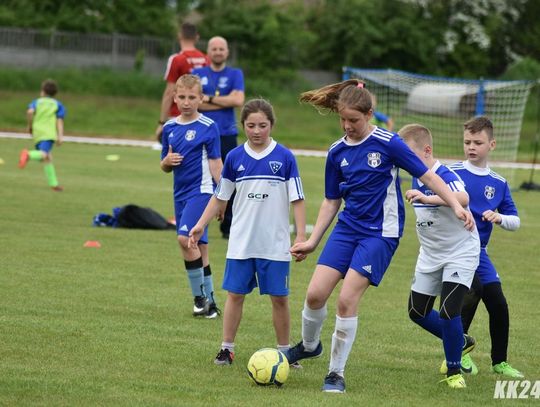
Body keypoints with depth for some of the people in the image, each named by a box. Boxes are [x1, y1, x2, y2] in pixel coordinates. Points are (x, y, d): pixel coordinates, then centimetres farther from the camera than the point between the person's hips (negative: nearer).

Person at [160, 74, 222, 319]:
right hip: (181, 193, 6)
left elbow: (215, 162, -5)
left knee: (185, 238, -22)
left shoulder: (208, 127, -6)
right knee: (198, 246, 10)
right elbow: (165, 167, 17)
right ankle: (209, 301, 17)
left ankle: (200, 296, -10)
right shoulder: (169, 127, 10)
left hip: (201, 190, -6)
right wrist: (167, 161, -6)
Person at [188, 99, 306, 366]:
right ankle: (227, 348, 12)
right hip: (241, 243, 2)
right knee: (235, 294, 4)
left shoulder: (285, 158, -4)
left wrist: (301, 236, -7)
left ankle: (284, 351, 15)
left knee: (279, 298, 4)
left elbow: (297, 200, -2)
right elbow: (220, 198, 11)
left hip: (276, 244, -2)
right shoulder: (235, 158, 2)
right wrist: (201, 224, 3)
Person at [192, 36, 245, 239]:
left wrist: (209, 99, -6)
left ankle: (228, 226, 5)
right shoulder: (197, 74, 9)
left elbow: (238, 100, -7)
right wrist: (225, 101, -7)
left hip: (227, 135, 0)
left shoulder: (235, 74, 9)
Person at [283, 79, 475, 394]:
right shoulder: (337, 153, 5)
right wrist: (312, 241, 12)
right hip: (347, 228, 4)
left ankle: (337, 373, 0)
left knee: (347, 300, -14)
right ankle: (309, 345, 25)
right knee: (315, 294, -6)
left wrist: (456, 206, -16)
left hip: (380, 233, -4)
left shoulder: (388, 143, -10)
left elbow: (427, 176, -7)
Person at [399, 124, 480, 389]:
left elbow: (463, 198, -49)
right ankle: (461, 343, 36)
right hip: (430, 255, 9)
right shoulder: (417, 178, 0)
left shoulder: (445, 176, -25)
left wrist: (428, 198, -60)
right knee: (417, 311, 11)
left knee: (448, 311, -19)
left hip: (460, 253, -9)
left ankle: (454, 371, 1)